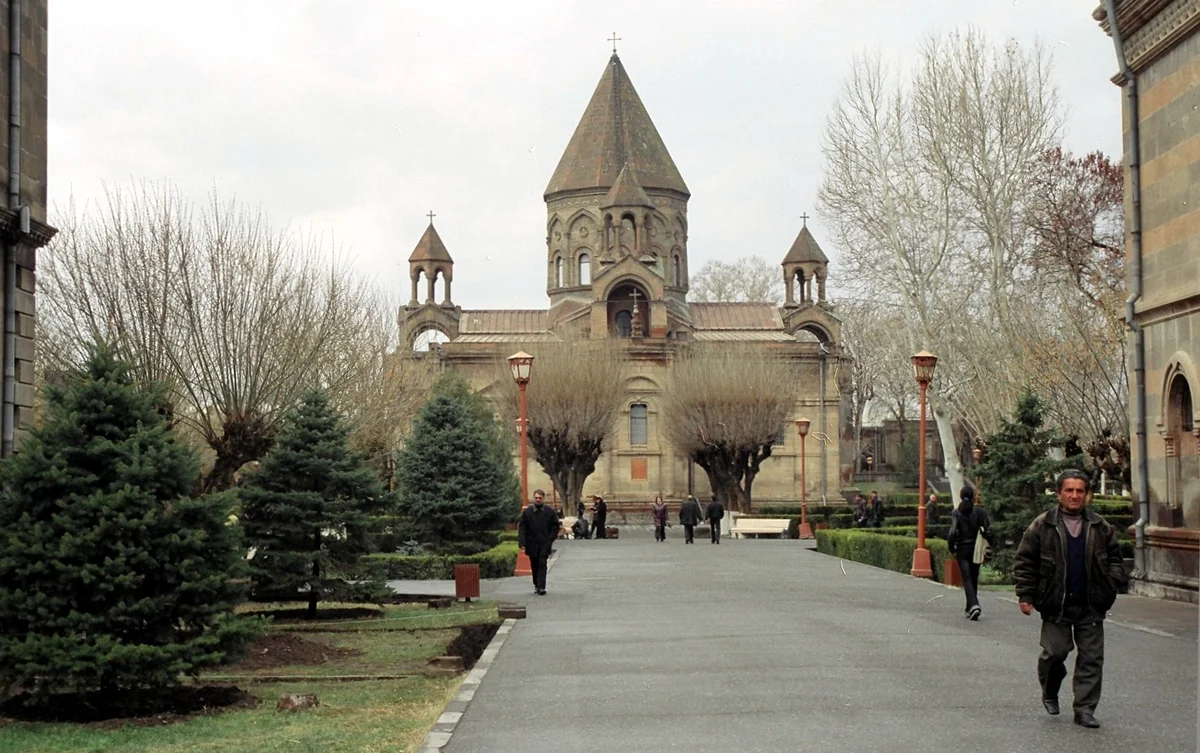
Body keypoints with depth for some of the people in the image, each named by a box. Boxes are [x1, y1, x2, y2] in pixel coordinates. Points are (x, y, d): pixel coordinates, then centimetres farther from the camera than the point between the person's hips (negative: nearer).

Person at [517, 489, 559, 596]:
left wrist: (550, 539, -3)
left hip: (544, 544, -1)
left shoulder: (550, 512, 1)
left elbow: (555, 526, 7)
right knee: (534, 565, 9)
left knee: (542, 564, -9)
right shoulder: (527, 512, 1)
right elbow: (522, 528, -1)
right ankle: (536, 585, 22)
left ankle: (541, 587, -11)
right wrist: (522, 543, -10)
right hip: (532, 543, 1)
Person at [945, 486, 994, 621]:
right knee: (974, 578, 15)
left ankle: (973, 605, -25)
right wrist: (992, 544, 7)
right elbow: (988, 530, -6)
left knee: (967, 578, -5)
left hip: (962, 549, -2)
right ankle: (970, 607, 23)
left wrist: (951, 549, -2)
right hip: (976, 549, 2)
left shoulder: (955, 513, -7)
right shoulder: (979, 512, -2)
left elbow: (952, 532, -13)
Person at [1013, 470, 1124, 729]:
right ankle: (1050, 693, 27)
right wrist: (1025, 595, -4)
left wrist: (1111, 582, 3)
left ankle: (1084, 709, 9)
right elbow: (1024, 562, 1)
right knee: (1055, 651, -3)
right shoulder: (1042, 526, -1)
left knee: (1091, 658, 1)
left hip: (1090, 605, 3)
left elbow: (1114, 557, 20)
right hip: (1056, 605, -3)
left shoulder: (1100, 527, 8)